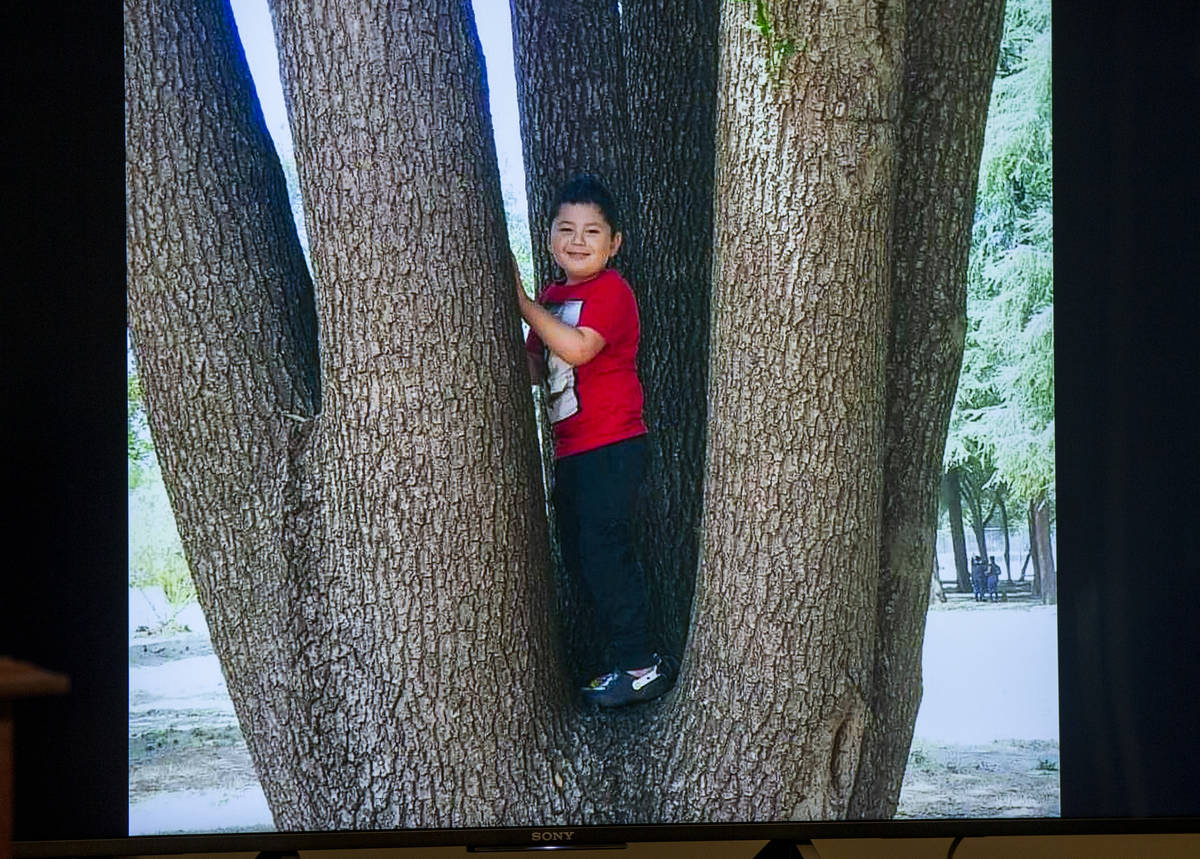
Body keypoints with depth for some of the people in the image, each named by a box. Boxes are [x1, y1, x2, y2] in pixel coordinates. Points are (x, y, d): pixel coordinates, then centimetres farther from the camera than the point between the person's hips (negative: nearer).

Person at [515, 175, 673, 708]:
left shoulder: (610, 292, -12)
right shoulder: (552, 298, 15)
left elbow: (578, 347, -27)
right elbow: (536, 369, 15)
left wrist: (523, 303, -23)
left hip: (609, 446, -9)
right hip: (571, 448, 9)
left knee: (604, 550, -11)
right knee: (577, 554, 13)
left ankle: (640, 665, -5)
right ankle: (617, 649, 24)